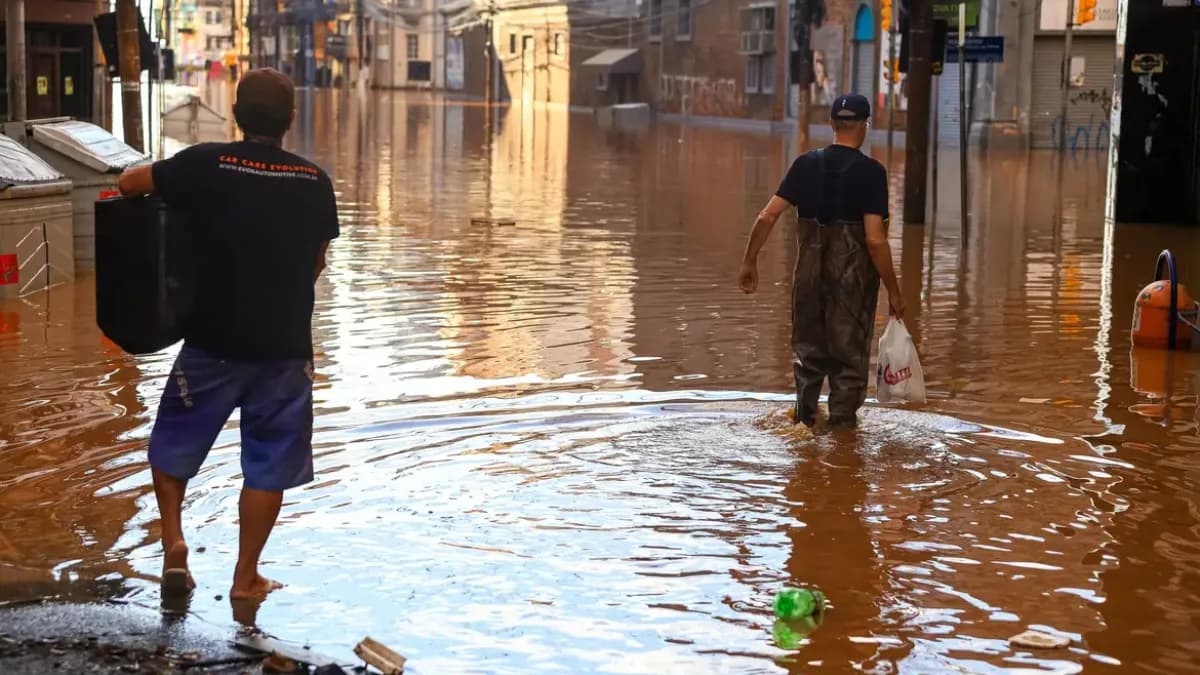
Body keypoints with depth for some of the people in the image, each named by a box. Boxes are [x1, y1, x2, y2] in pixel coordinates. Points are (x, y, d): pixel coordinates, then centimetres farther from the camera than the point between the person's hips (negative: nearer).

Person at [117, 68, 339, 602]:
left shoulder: (206, 164, -11)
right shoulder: (315, 181, -3)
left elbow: (130, 182, 1)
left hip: (212, 342, -1)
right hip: (286, 346, 1)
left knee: (173, 445, 19)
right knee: (268, 466, 11)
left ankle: (173, 540, 5)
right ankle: (246, 577, 16)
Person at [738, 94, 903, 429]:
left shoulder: (806, 164, 0)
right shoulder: (870, 172, -11)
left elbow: (767, 216, -4)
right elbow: (875, 240, -17)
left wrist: (749, 261, 7)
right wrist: (894, 291, -9)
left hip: (810, 272, 4)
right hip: (853, 276, -3)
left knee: (810, 350, 20)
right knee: (850, 355, 11)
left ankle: (805, 415, 25)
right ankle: (842, 421, 16)